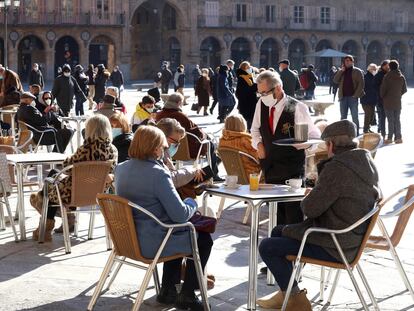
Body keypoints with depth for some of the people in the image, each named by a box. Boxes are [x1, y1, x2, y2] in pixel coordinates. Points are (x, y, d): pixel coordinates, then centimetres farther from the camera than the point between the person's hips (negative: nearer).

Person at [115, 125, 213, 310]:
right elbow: (180, 215, -22)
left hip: (129, 238, 8)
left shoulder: (121, 169, 2)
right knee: (204, 239, 15)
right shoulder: (157, 173, -23)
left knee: (178, 233, 33)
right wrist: (192, 203, 1)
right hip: (151, 243, -8)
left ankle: (167, 290, 33)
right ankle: (187, 295, 19)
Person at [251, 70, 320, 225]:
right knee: (277, 213, 10)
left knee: (293, 215, -8)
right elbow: (255, 129, 21)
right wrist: (258, 143, 2)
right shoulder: (261, 104, 4)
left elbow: (315, 135, -3)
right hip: (270, 169, 5)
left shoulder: (297, 108, -10)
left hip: (292, 170, -5)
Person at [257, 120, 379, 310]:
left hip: (334, 247, -10)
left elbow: (310, 208, -20)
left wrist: (308, 197, 0)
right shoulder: (366, 162, 3)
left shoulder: (337, 169, -26)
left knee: (267, 247, -1)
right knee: (278, 232, 21)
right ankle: (287, 290, 28)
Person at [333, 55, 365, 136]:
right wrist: (341, 71, -7)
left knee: (355, 117, -2)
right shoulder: (341, 72, 14)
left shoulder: (357, 71, 2)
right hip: (343, 97, 4)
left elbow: (361, 84, -5)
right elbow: (335, 80, 1)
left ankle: (356, 134, 0)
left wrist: (356, 95, -14)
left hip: (353, 97, -4)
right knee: (343, 117, 8)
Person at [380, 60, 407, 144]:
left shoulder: (387, 77, -11)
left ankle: (390, 138, -3)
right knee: (397, 120, 11)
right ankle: (398, 137, 11)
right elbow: (404, 90, 9)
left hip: (388, 102, -4)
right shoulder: (402, 77, 4)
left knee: (390, 120, -2)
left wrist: (382, 97, 7)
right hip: (398, 102, 4)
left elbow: (383, 89, -10)